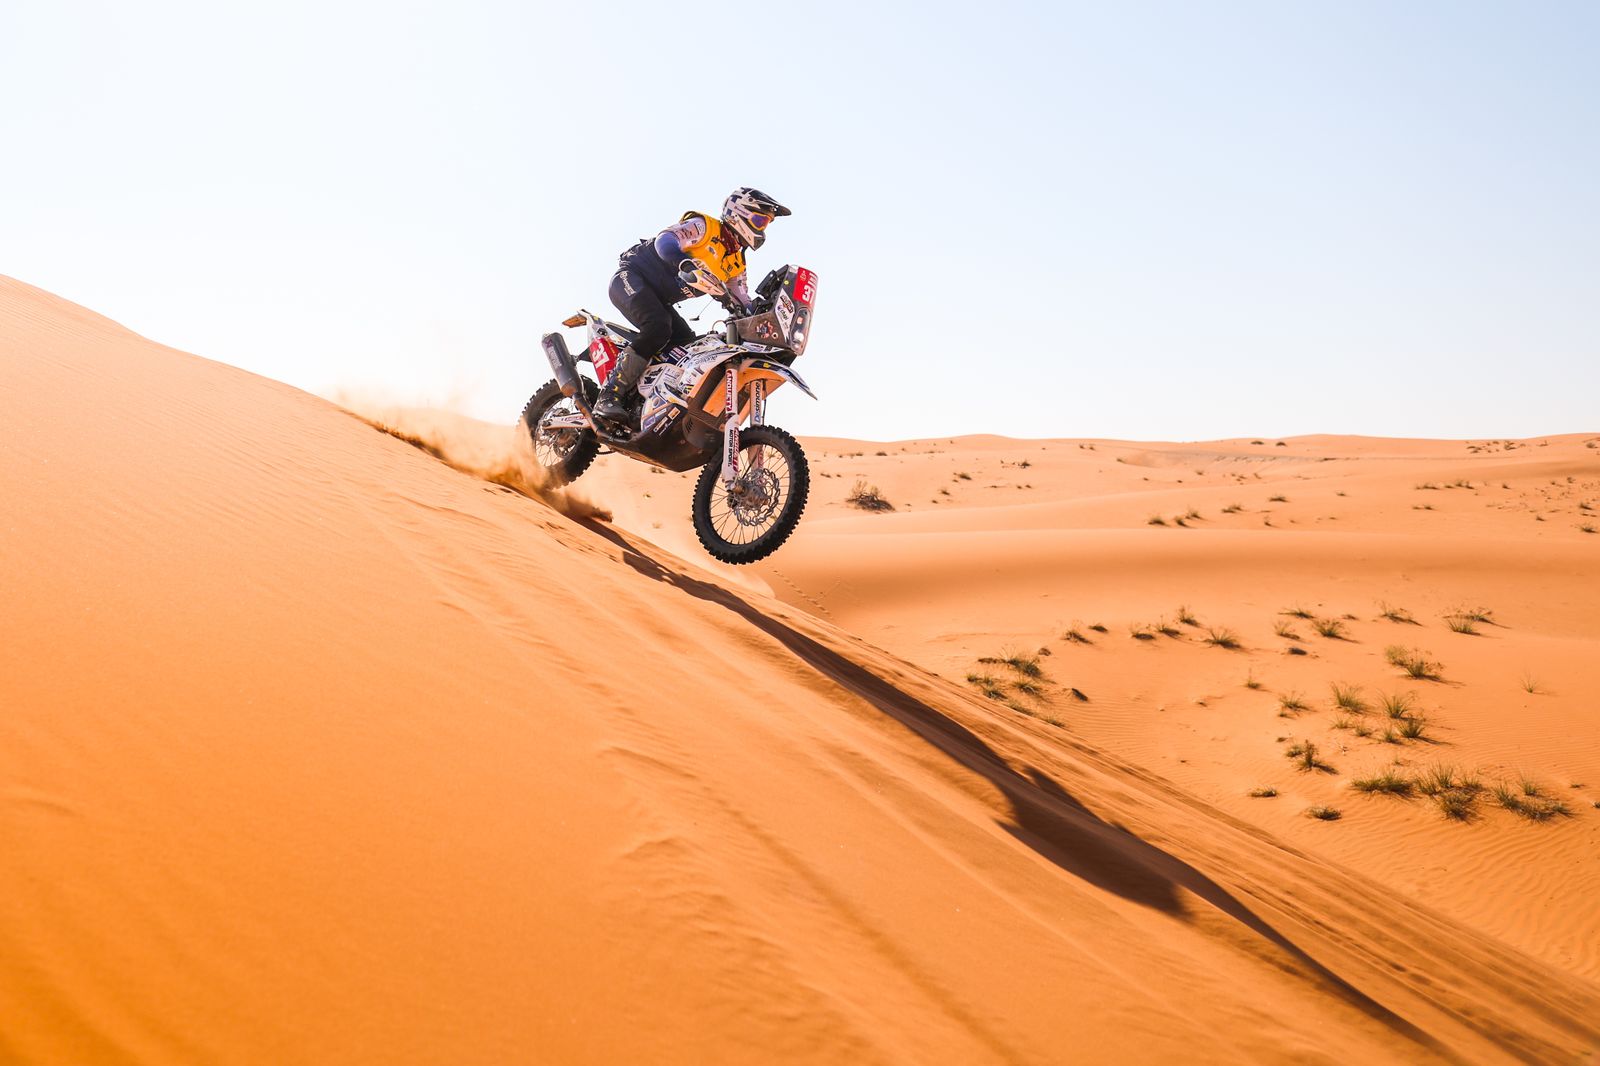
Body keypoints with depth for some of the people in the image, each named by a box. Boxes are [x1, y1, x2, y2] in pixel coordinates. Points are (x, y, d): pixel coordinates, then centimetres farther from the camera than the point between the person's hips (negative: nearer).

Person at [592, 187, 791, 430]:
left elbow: (743, 306, 11)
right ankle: (609, 396, -31)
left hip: (659, 300, 9)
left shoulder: (736, 264, 12)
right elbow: (665, 240, -30)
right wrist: (690, 266, -49)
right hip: (632, 277, -9)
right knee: (658, 329, -32)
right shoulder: (705, 227, -12)